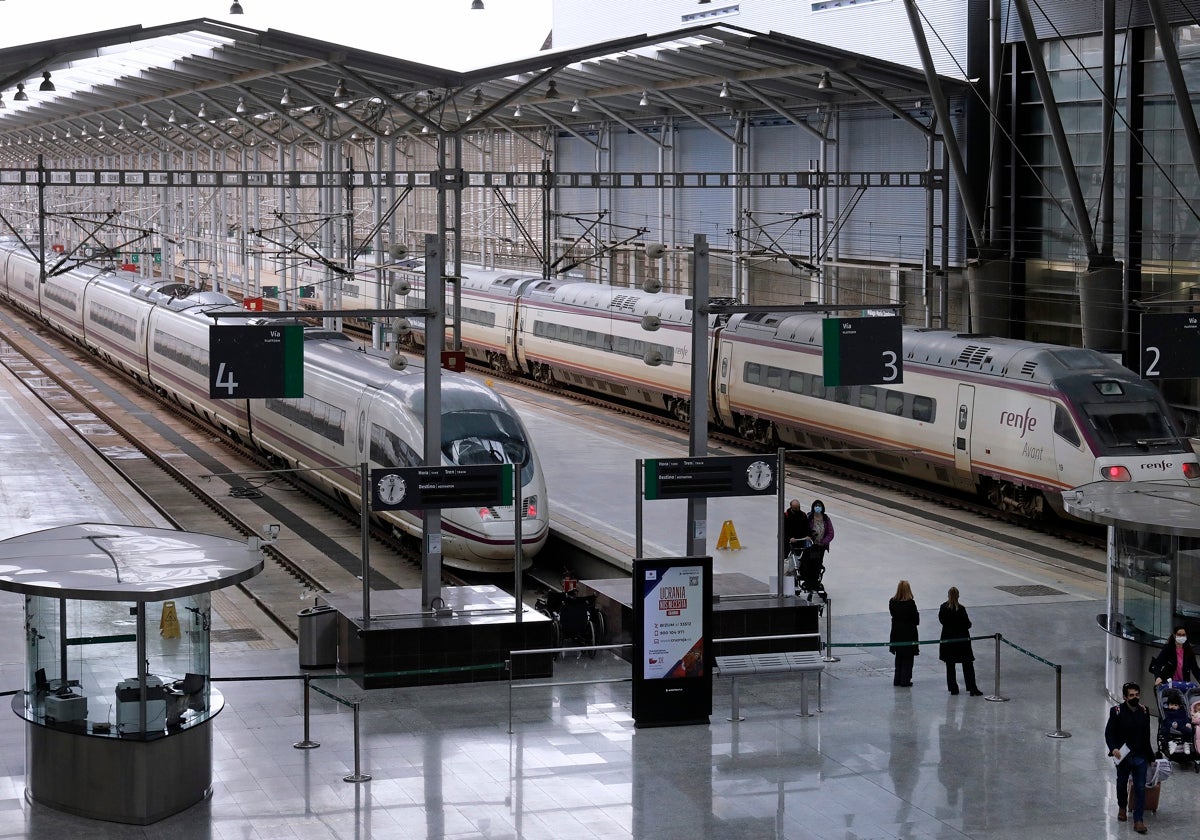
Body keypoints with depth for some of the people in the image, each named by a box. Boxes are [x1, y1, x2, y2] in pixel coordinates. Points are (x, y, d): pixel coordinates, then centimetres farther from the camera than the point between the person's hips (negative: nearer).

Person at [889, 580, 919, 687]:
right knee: (907, 658, 7)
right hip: (908, 633, -5)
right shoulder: (910, 603, -19)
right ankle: (905, 680, 7)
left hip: (896, 633, 5)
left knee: (898, 657, 18)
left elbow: (893, 614, 5)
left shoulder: (892, 602, -6)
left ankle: (897, 680, 21)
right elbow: (916, 620, -14)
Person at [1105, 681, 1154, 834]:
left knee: (1140, 788, -4)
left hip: (1140, 757, 1)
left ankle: (1138, 820, -1)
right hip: (1123, 757, -1)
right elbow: (1109, 732, -11)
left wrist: (1149, 756, 12)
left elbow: (1146, 736, 7)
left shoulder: (1144, 711, -1)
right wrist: (1113, 748, -28)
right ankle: (1122, 807, 47)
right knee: (1122, 784, 20)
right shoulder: (1117, 711, -12)